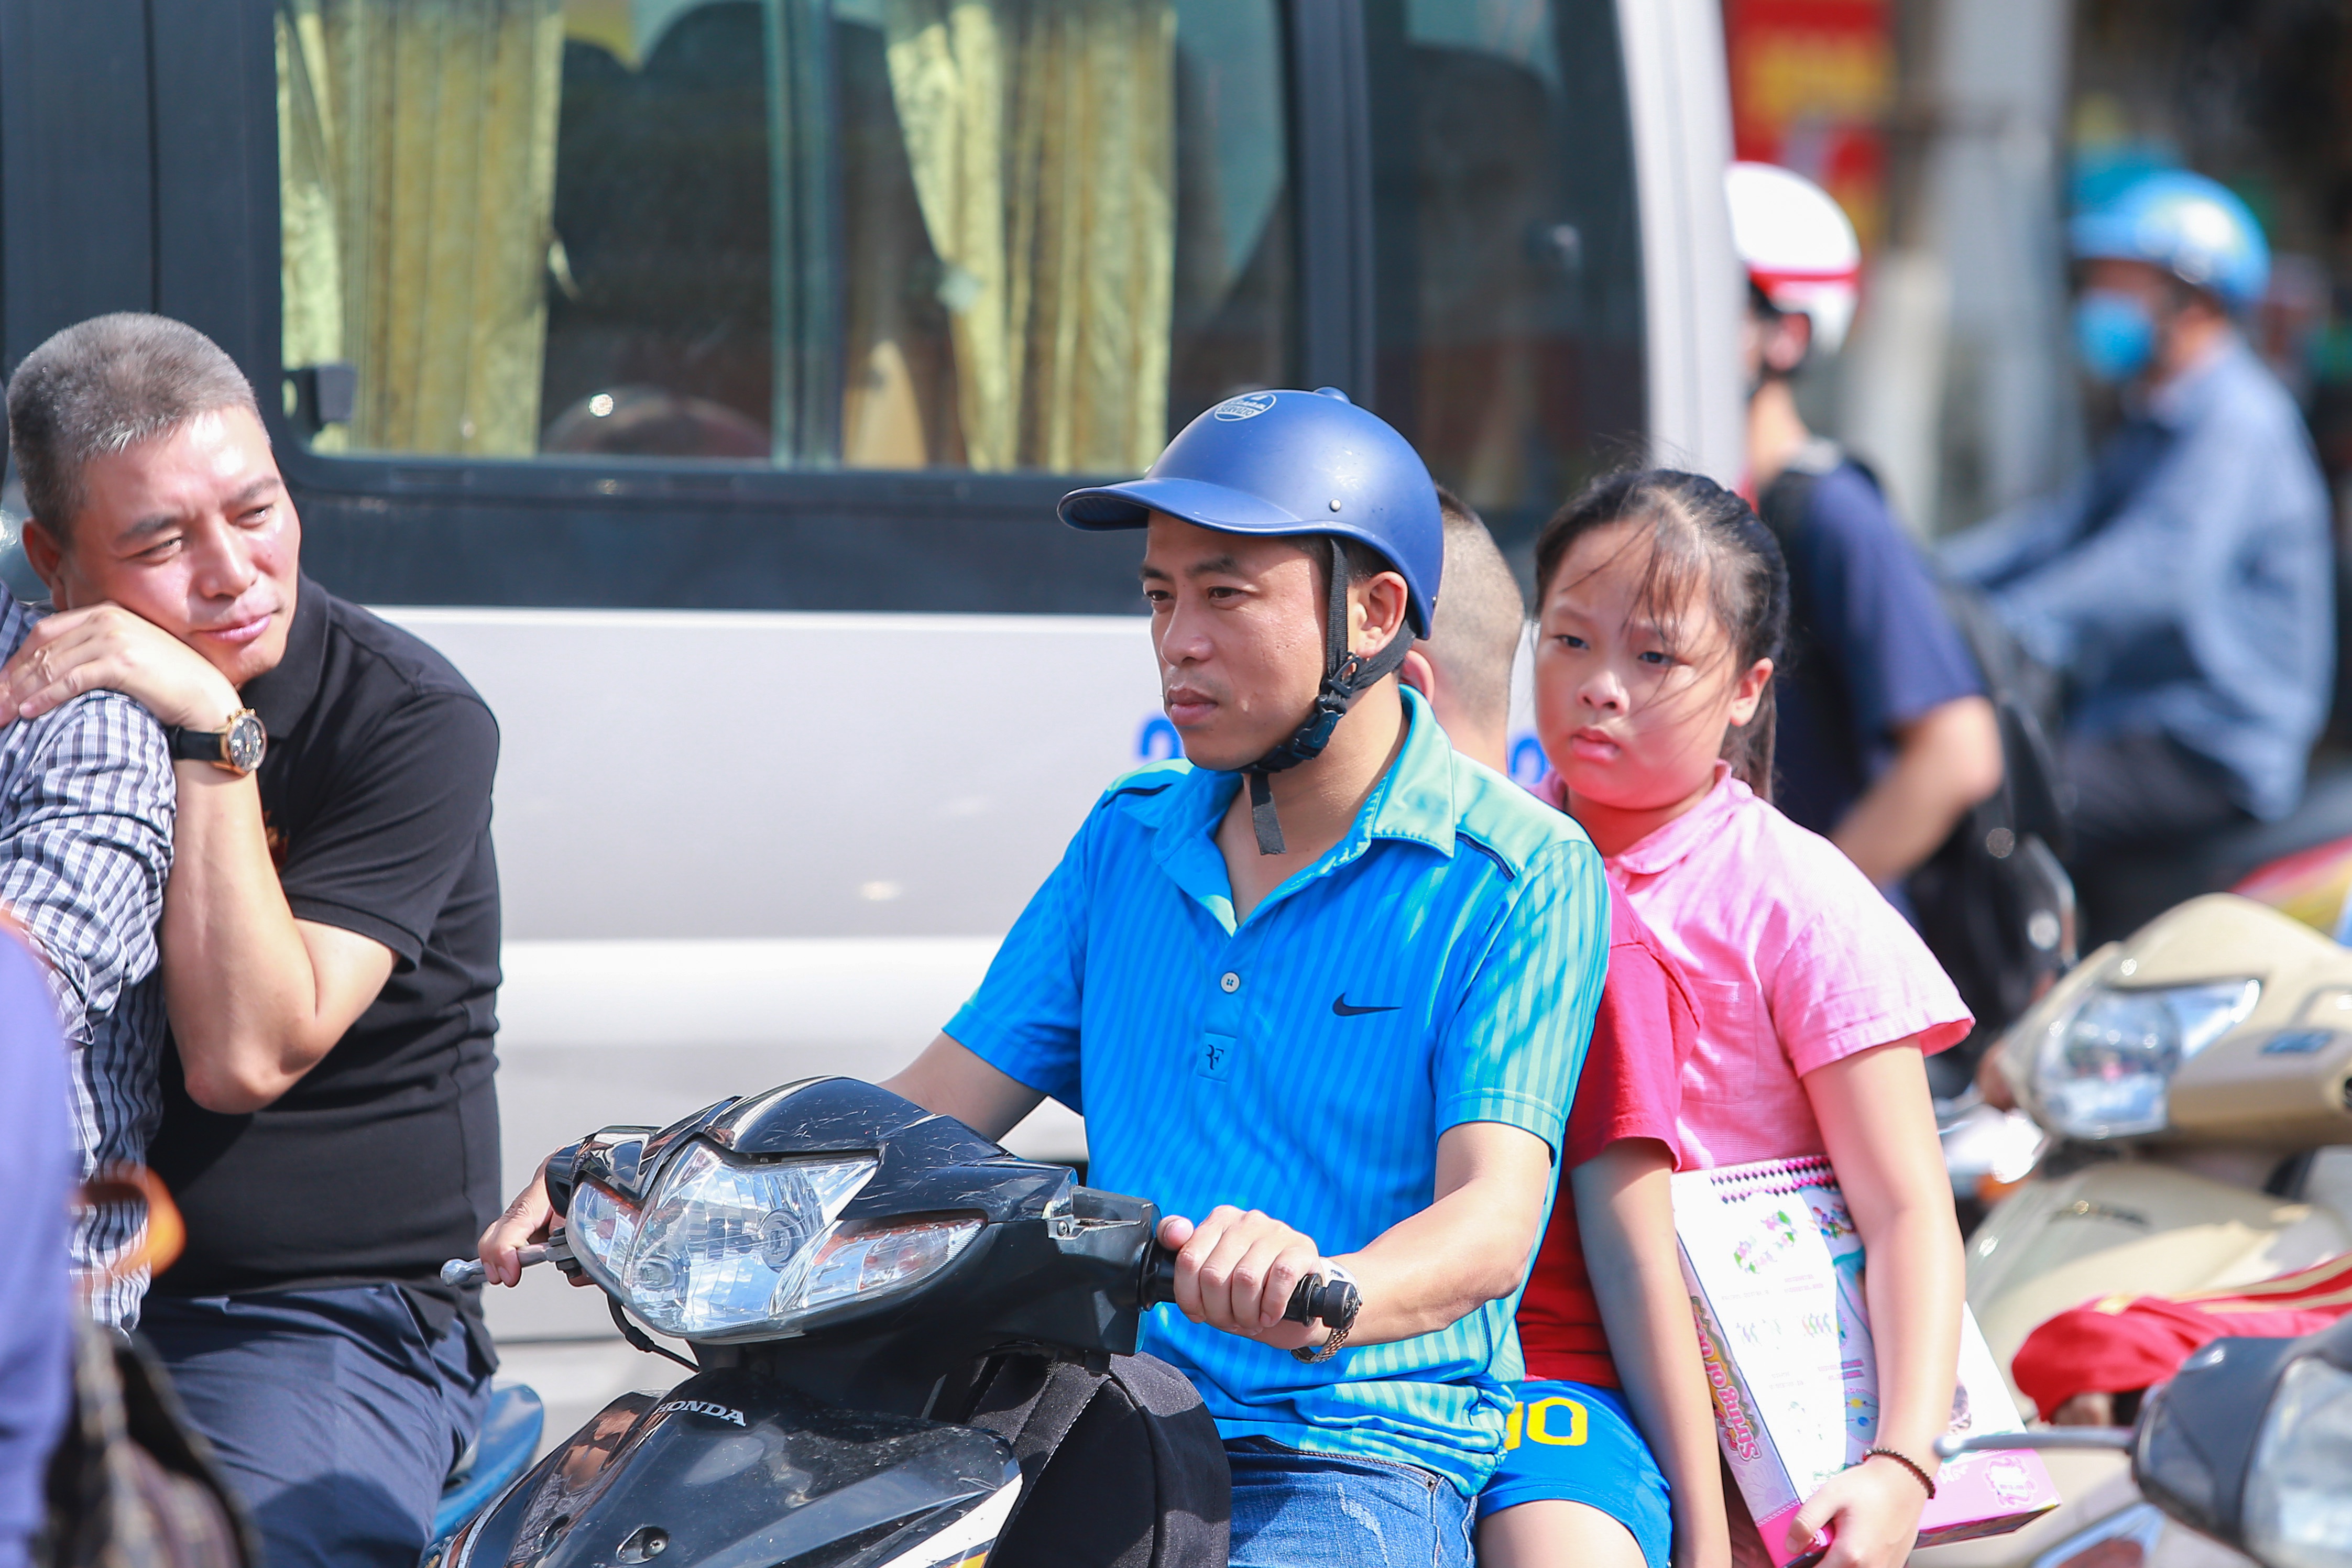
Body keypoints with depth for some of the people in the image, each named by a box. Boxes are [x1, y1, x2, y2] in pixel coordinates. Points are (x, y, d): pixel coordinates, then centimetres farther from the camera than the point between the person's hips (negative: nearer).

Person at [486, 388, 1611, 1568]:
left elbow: (1493, 1218, -16)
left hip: (1354, 1466, -5)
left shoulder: (1520, 879, -3)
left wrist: (1324, 1291, -40)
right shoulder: (1130, 841, 18)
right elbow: (927, 1114, 15)